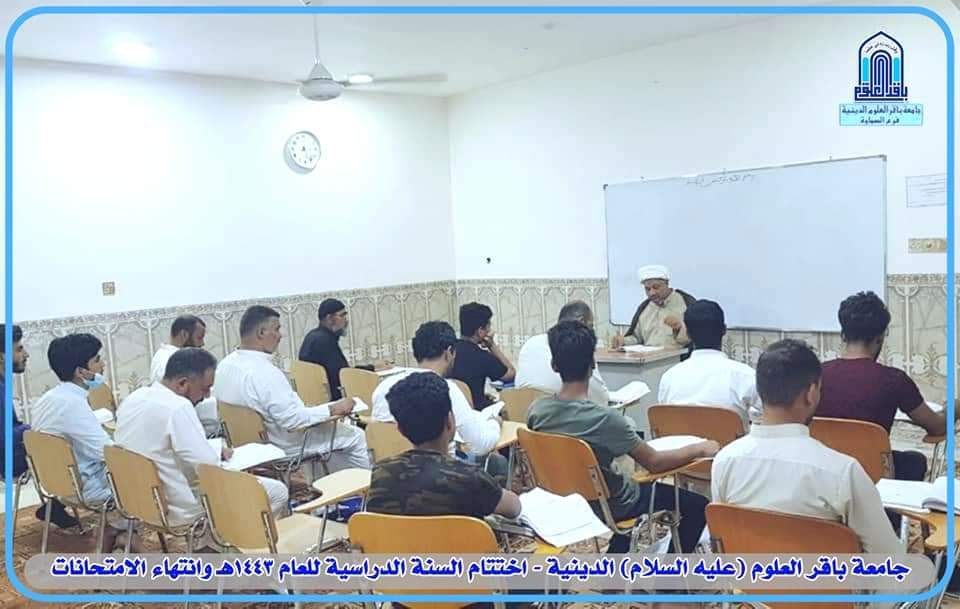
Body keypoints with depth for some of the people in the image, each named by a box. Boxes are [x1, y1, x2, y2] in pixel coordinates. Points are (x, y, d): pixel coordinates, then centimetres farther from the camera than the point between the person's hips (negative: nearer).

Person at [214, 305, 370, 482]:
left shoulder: (225, 365, -4)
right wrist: (332, 409, -19)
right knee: (356, 437, 4)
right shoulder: (265, 372, -31)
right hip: (284, 445, -9)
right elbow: (293, 421, -29)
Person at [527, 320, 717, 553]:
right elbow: (655, 463, -21)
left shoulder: (536, 410, -15)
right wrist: (700, 449, -5)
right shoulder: (605, 418, -32)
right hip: (607, 505, -6)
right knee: (697, 505, 6)